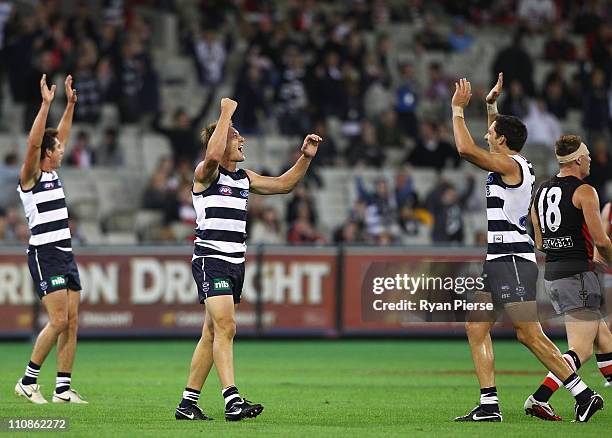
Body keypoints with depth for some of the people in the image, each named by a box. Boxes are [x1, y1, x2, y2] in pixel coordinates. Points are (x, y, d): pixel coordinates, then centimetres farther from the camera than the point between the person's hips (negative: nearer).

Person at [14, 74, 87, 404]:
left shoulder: (52, 173, 15)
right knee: (58, 320, -14)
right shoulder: (30, 177, -7)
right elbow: (34, 142, -22)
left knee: (72, 322, 3)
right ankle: (28, 381, -4)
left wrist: (70, 103, 21)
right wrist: (46, 104, -24)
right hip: (45, 255, -9)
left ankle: (63, 388, 4)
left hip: (65, 253, 9)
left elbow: (62, 134, 25)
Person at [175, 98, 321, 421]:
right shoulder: (206, 173, -7)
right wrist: (226, 114, -23)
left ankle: (188, 403, 14)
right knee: (225, 327, -20)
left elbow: (283, 184, 23)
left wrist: (305, 157, 11)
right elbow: (213, 155, -30)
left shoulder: (244, 178, 17)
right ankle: (232, 400, -29)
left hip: (235, 263, 8)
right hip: (210, 259, -8)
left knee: (212, 334, 9)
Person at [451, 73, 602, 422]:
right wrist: (491, 104, 34)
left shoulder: (510, 165, -12)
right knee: (476, 328, 5)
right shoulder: (509, 165, 15)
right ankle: (489, 405, 2)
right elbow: (492, 143, 38)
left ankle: (583, 394, -9)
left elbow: (466, 148, -21)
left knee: (529, 334, -12)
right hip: (496, 262, 10)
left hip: (512, 260, -10)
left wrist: (458, 109, -9)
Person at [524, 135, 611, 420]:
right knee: (580, 349, -9)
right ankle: (539, 399, -21)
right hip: (577, 275, -8)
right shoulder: (584, 191, -10)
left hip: (551, 276, 8)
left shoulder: (541, 191, 13)